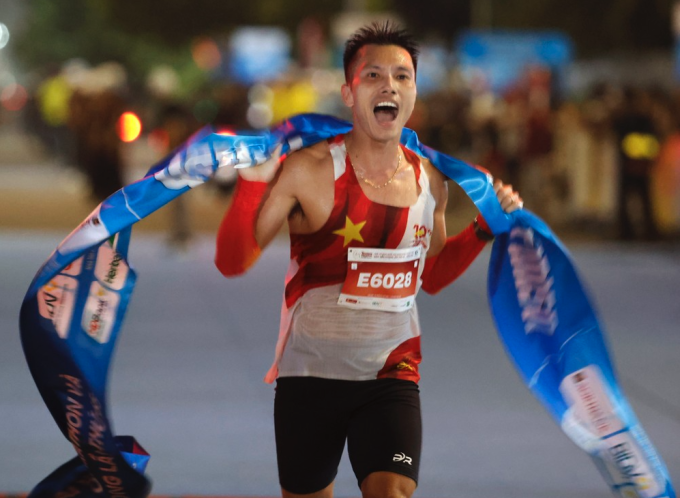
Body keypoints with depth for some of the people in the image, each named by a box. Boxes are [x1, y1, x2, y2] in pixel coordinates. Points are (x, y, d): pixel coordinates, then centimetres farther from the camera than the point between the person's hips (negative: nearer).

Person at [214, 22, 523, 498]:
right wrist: (255, 179, -23)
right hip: (309, 374, -2)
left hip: (392, 374, 2)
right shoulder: (310, 171, -12)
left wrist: (486, 227, 8)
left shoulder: (430, 180, 2)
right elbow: (233, 262, -13)